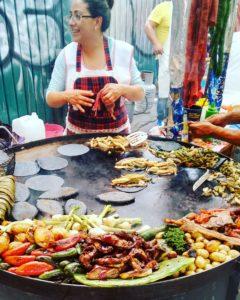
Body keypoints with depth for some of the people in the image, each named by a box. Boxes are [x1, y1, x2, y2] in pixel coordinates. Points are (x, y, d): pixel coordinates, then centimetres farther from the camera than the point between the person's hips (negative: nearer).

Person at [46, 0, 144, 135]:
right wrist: (67, 96, -22)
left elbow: (140, 93, -1)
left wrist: (122, 89, -21)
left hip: (118, 133, 0)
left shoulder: (123, 50, -7)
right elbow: (51, 98, -2)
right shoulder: (66, 54, -6)